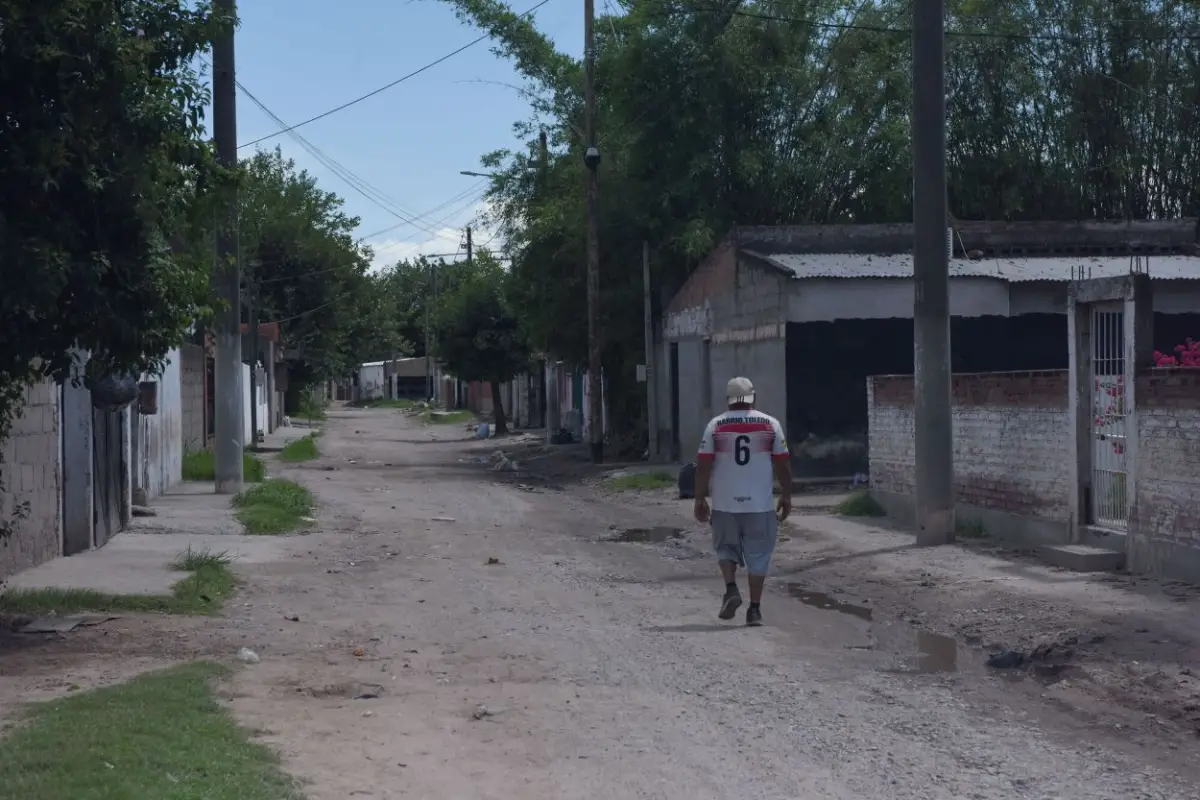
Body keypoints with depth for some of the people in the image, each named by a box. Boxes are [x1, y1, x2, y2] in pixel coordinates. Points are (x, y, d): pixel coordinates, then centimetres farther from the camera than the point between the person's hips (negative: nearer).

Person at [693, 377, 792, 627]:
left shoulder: (715, 425, 0)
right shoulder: (770, 424, 1)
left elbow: (704, 465, -3)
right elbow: (782, 464, 2)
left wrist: (700, 499, 4)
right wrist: (786, 496, 11)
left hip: (725, 504, 0)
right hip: (760, 504, 0)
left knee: (726, 548, 18)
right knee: (758, 555, 7)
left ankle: (731, 589, -3)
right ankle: (754, 609, 6)